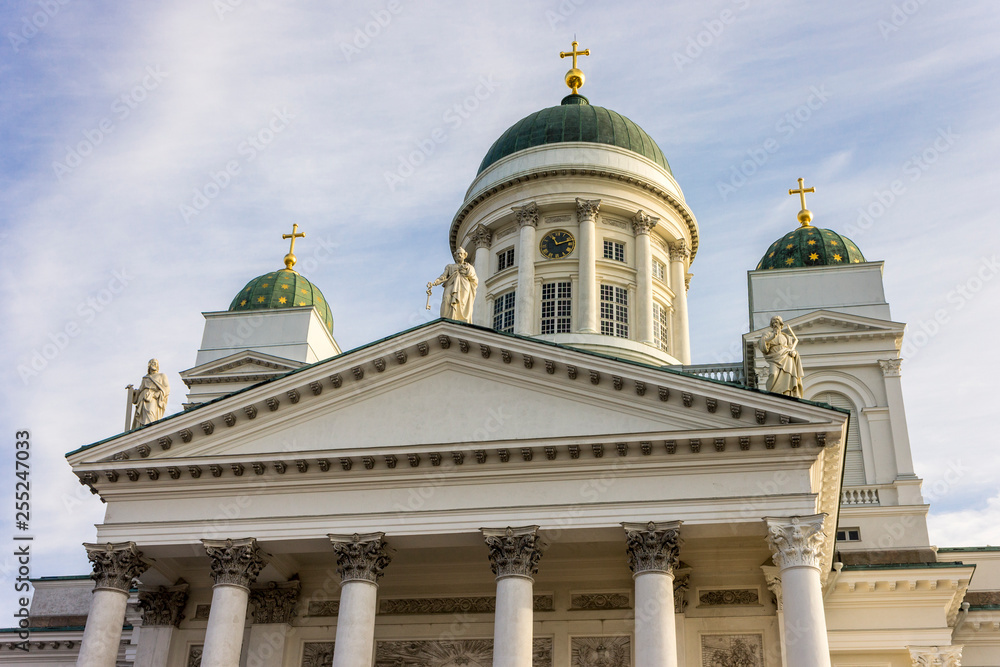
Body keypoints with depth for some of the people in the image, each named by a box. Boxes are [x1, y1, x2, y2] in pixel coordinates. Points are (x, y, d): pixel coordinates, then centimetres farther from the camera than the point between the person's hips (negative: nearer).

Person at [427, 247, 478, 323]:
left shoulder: (470, 267, 28)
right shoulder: (449, 267, 28)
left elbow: (476, 282, 16)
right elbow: (443, 277, 11)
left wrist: (467, 273, 1)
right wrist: (433, 284, -8)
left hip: (464, 291, 0)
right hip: (451, 289, 0)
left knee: (463, 315, -22)